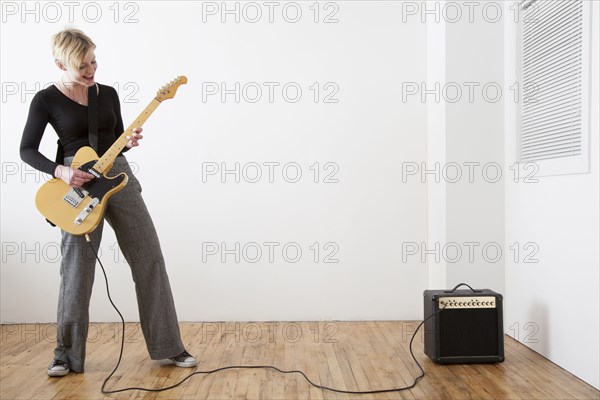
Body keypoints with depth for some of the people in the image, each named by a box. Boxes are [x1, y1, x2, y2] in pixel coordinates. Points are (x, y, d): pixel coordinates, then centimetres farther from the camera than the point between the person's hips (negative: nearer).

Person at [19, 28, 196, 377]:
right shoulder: (46, 99, -1)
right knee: (77, 270, -1)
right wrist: (60, 172, -16)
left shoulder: (108, 94, 10)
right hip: (77, 183, -3)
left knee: (149, 259, 0)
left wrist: (129, 142, -6)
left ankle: (168, 345, 11)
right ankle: (67, 352, 19)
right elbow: (28, 150, -1)